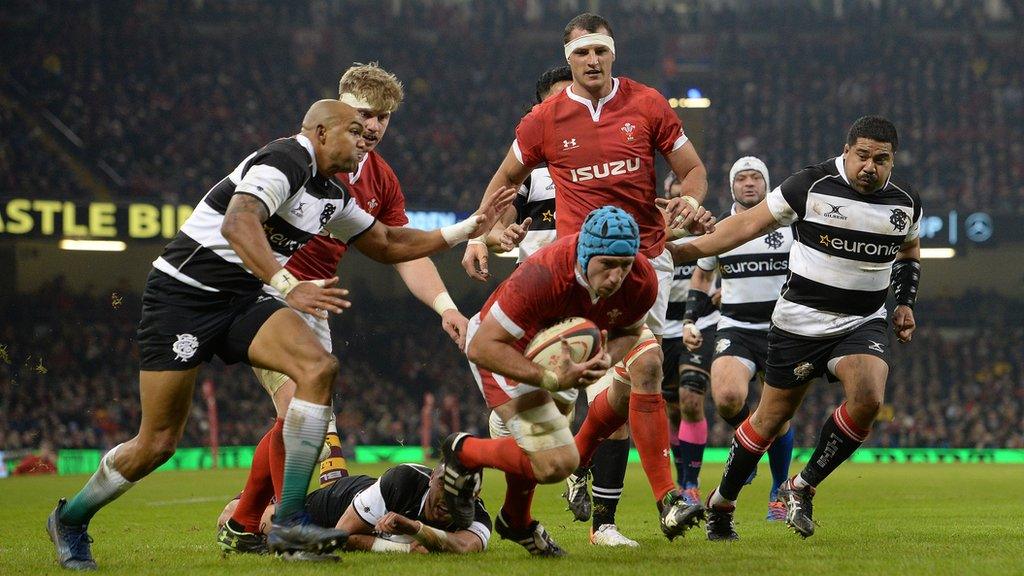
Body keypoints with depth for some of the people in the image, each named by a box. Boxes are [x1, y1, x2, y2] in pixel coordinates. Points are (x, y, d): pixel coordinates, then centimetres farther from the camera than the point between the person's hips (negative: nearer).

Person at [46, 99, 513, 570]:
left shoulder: (331, 197, 12)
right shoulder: (284, 161, -17)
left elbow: (387, 245, 24)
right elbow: (238, 224, -34)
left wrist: (468, 228, 18)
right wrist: (289, 286, -45)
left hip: (242, 301, 8)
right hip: (183, 295, -8)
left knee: (318, 368, -19)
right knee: (157, 444, -6)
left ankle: (289, 521, -16)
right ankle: (70, 519, 21)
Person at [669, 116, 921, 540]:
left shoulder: (905, 204, 2)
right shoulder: (811, 186, -10)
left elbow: (909, 249, 24)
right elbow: (749, 224, -5)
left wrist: (905, 303, 11)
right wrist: (683, 250, -8)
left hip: (863, 324, 2)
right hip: (800, 322, -2)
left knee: (868, 399, -24)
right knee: (772, 416, 5)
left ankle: (802, 488, -6)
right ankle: (721, 502, 26)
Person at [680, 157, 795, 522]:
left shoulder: (789, 224, 0)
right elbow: (701, 276, 19)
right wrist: (691, 321, 10)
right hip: (735, 328, 1)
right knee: (726, 399, -25)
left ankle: (779, 492, 18)